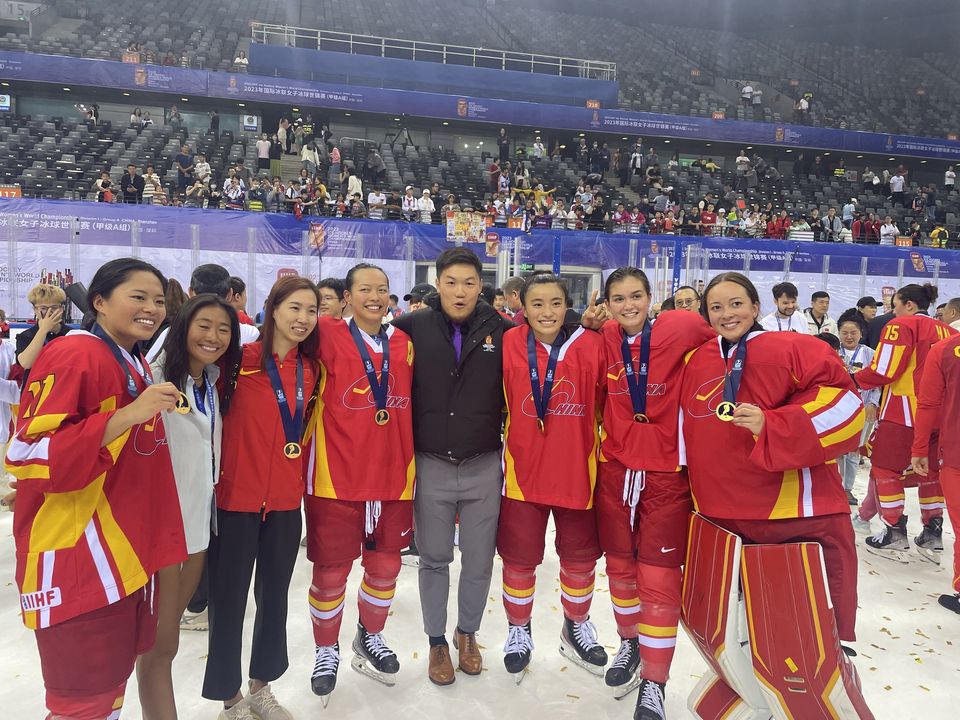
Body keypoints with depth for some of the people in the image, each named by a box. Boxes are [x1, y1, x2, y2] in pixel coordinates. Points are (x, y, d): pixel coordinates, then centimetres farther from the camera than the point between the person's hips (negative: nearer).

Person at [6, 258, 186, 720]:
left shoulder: (135, 366, 12)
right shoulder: (73, 356, -16)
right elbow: (26, 455, -24)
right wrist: (129, 415, -29)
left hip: (125, 555, 9)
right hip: (77, 561, -9)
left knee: (114, 679, 19)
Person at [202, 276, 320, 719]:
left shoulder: (309, 367, 4)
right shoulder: (243, 358, -10)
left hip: (286, 499, 5)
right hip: (237, 496, -4)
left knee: (275, 597, 16)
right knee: (229, 599, 7)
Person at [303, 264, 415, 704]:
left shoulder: (403, 343, 7)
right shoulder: (329, 337, -5)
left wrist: (412, 468, 14)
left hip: (392, 476, 4)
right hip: (336, 477, -4)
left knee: (385, 565, 15)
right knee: (331, 570, 8)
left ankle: (370, 637, 41)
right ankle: (327, 650, 33)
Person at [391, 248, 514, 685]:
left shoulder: (501, 330, -3)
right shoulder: (414, 327, -5)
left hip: (484, 467, 1)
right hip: (430, 466, 0)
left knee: (479, 561, 13)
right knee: (434, 559, 13)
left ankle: (468, 633, 37)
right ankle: (437, 641, 33)